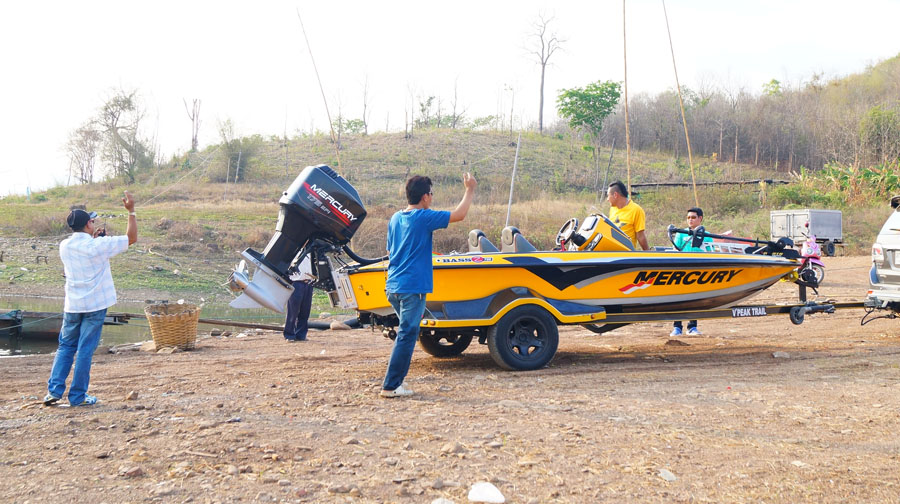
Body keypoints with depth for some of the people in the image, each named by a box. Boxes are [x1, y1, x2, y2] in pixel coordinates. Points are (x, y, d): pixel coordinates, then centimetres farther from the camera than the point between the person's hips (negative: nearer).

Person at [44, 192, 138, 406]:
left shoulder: (64, 246, 3)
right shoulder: (98, 245, -14)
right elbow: (132, 238, -9)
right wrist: (131, 211, -7)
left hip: (72, 305, 5)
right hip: (95, 305, -5)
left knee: (65, 347, 17)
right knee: (85, 350, 1)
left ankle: (54, 390, 10)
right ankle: (78, 396, 7)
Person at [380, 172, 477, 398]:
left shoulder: (396, 218, 13)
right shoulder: (423, 217, -11)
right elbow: (459, 214, -10)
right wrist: (470, 190, 3)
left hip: (392, 287, 8)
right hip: (412, 288, -8)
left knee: (406, 333, 19)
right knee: (406, 335, -3)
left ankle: (395, 380, 20)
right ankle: (390, 386, -2)